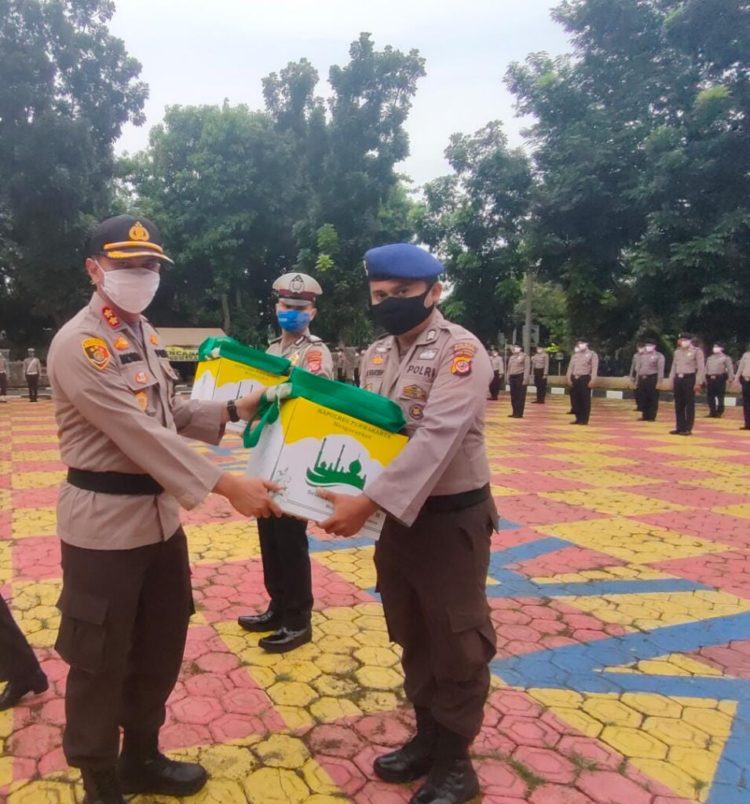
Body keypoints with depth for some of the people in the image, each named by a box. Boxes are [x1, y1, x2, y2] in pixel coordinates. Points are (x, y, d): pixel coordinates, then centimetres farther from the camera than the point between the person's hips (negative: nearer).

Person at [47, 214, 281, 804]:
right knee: (100, 661, 9)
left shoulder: (144, 332, 10)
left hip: (160, 514, 9)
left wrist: (233, 411, 2)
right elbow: (139, 432, -26)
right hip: (104, 523, -9)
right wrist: (227, 485, -27)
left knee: (161, 648, 21)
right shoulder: (78, 344, -18)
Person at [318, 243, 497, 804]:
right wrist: (344, 491, -5)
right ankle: (427, 738, 41)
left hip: (452, 518, -7)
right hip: (397, 515, 7)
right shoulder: (377, 354, 7)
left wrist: (369, 502, -34)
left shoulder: (461, 351, -17)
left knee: (457, 644, 9)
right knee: (411, 637, 20)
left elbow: (436, 439, -28)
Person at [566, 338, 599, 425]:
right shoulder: (575, 355, 19)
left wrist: (592, 380, -17)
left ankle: (584, 419, 3)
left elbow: (594, 368, -7)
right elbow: (570, 367, 15)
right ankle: (578, 418, 15)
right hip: (574, 378, 6)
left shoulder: (592, 354, 2)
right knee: (574, 399, 5)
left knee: (585, 399, -4)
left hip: (585, 378, -6)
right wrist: (569, 378, 3)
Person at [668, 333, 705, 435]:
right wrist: (672, 381, 13)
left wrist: (698, 383, -15)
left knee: (689, 405, -2)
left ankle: (688, 429, 2)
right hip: (678, 379, 6)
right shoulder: (677, 352, 14)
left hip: (689, 379, -6)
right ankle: (679, 428, 14)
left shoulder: (697, 351, -4)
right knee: (678, 406, 7)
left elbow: (701, 368, -8)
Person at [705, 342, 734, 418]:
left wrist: (730, 378, -15)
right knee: (710, 396, 4)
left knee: (720, 397, -1)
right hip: (710, 378, 5)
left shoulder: (726, 358, 3)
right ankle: (712, 412, 12)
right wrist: (705, 379, 13)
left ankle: (719, 413, 6)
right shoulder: (709, 358, 18)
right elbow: (706, 369, 20)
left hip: (720, 378, -5)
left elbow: (730, 368, -4)